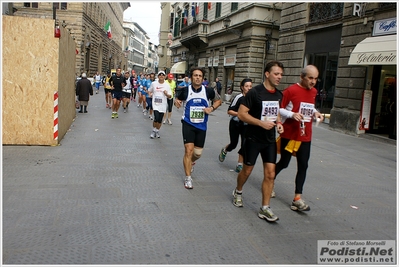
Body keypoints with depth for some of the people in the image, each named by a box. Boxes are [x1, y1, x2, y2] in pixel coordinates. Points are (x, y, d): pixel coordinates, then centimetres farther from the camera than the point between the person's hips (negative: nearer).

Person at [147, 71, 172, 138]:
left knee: (160, 120, 6)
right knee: (156, 118, -15)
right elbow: (149, 91, 18)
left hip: (163, 105, 2)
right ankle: (153, 131, 8)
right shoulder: (154, 83, 1)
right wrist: (150, 95, -2)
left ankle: (157, 131, 29)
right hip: (155, 104, -1)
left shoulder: (167, 85, 1)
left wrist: (166, 94, -17)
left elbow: (170, 96, 4)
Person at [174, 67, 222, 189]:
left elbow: (219, 100, 9)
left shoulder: (208, 91, -6)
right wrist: (176, 102, -15)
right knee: (189, 150, -11)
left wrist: (211, 108, -9)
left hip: (202, 126, 2)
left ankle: (191, 162, 49)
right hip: (188, 124, -2)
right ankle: (188, 178, 4)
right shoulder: (185, 90, -8)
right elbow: (177, 99, 9)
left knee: (198, 153, 11)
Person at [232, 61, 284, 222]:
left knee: (270, 174, 0)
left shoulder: (279, 95, 4)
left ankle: (265, 209, 9)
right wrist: (262, 123, -24)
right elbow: (241, 114, -17)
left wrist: (278, 122, -1)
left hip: (270, 139, 5)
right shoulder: (255, 92, -15)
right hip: (253, 138, -5)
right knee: (247, 170, 10)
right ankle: (238, 192, 39)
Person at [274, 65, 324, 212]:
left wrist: (315, 113, 3)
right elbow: (279, 109, -9)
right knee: (284, 163, 6)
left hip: (305, 136, 6)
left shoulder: (313, 92, 9)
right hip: (289, 134, -6)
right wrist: (292, 114, -25)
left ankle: (297, 198, 7)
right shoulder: (291, 90, -12)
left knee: (303, 166, 2)